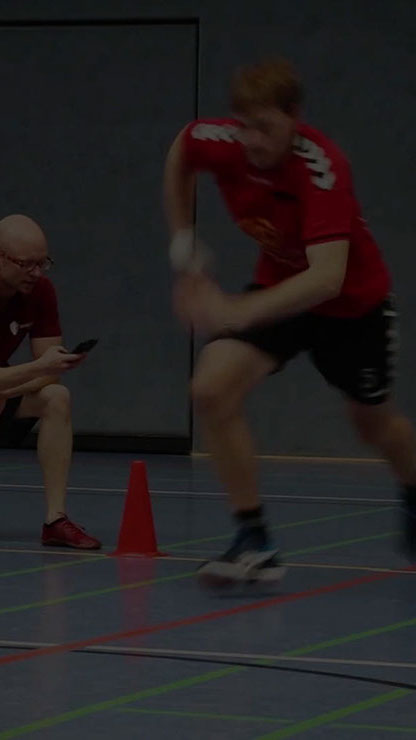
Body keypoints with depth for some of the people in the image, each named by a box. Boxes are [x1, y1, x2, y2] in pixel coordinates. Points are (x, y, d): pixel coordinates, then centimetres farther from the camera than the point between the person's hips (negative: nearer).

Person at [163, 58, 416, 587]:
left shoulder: (322, 170, -38)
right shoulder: (220, 143, -23)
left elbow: (328, 277, -48)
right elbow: (180, 152, 4)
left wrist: (238, 312, -58)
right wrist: (182, 240, 0)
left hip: (352, 301, -4)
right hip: (278, 288, 4)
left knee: (372, 420, 19)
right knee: (211, 389, -20)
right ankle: (253, 543, -12)